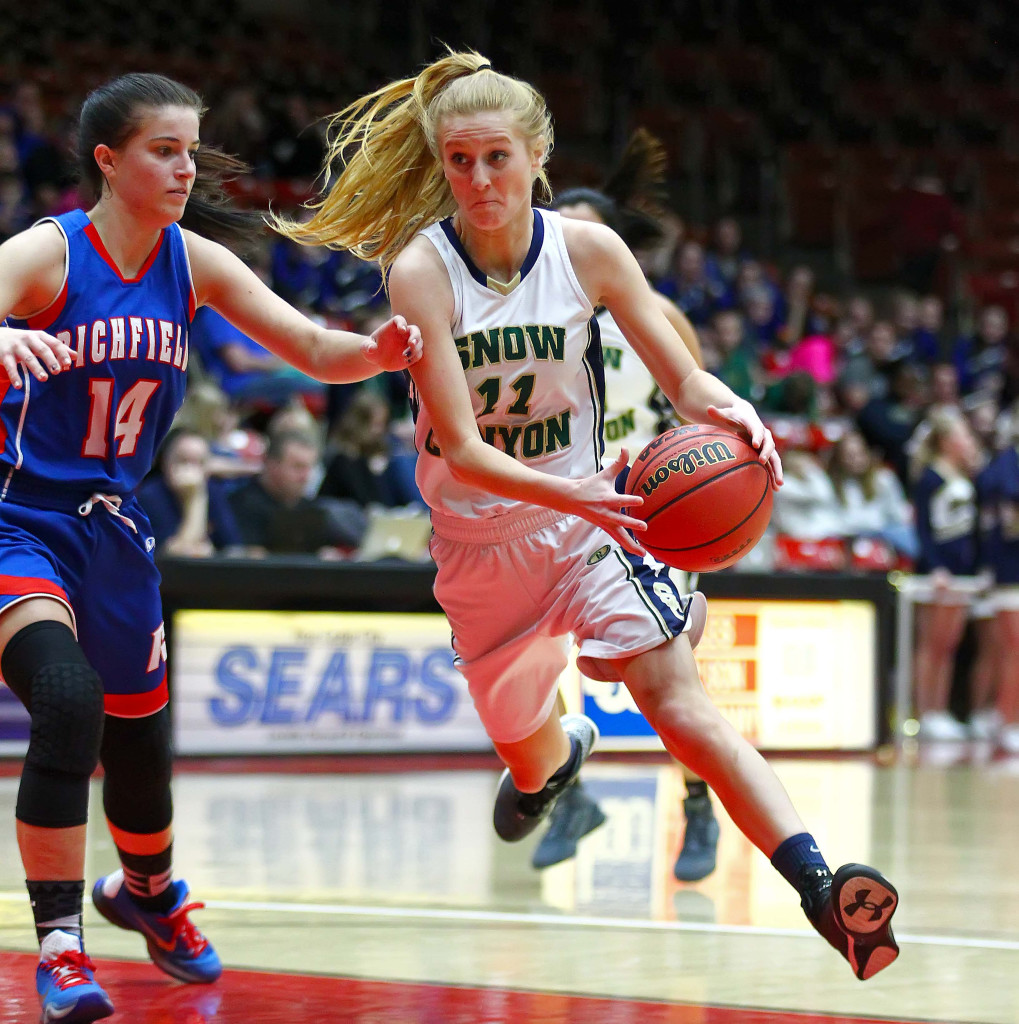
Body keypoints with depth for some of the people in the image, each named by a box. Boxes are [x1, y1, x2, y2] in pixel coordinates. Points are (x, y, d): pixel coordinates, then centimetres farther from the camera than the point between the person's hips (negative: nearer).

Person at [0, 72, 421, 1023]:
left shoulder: (194, 261, -2)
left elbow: (312, 349, -2)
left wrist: (375, 353, -24)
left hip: (109, 524, 6)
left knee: (140, 734, 17)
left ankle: (147, 892, 48)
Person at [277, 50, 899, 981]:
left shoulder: (587, 251, -11)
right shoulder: (421, 269, -18)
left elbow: (683, 379, -4)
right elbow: (463, 452, -24)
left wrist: (726, 411, -28)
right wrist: (572, 495, -40)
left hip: (588, 516, -1)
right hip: (479, 544, 1)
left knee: (678, 701, -21)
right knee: (522, 747, 20)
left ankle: (822, 889, -35)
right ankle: (555, 751, 60)